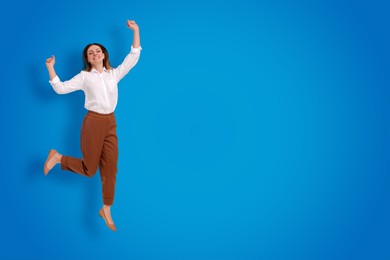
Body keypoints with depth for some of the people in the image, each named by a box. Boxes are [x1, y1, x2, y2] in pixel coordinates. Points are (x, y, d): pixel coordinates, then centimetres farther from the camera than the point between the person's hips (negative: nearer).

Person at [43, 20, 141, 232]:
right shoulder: (85, 76, 2)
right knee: (89, 169, 0)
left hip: (111, 123, 4)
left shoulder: (114, 73, 10)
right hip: (93, 123, -4)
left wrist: (136, 31, 5)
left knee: (110, 168, 2)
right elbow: (61, 88, -2)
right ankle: (57, 157, 23)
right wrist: (50, 68, -8)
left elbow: (133, 57, 8)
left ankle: (106, 210, 12)